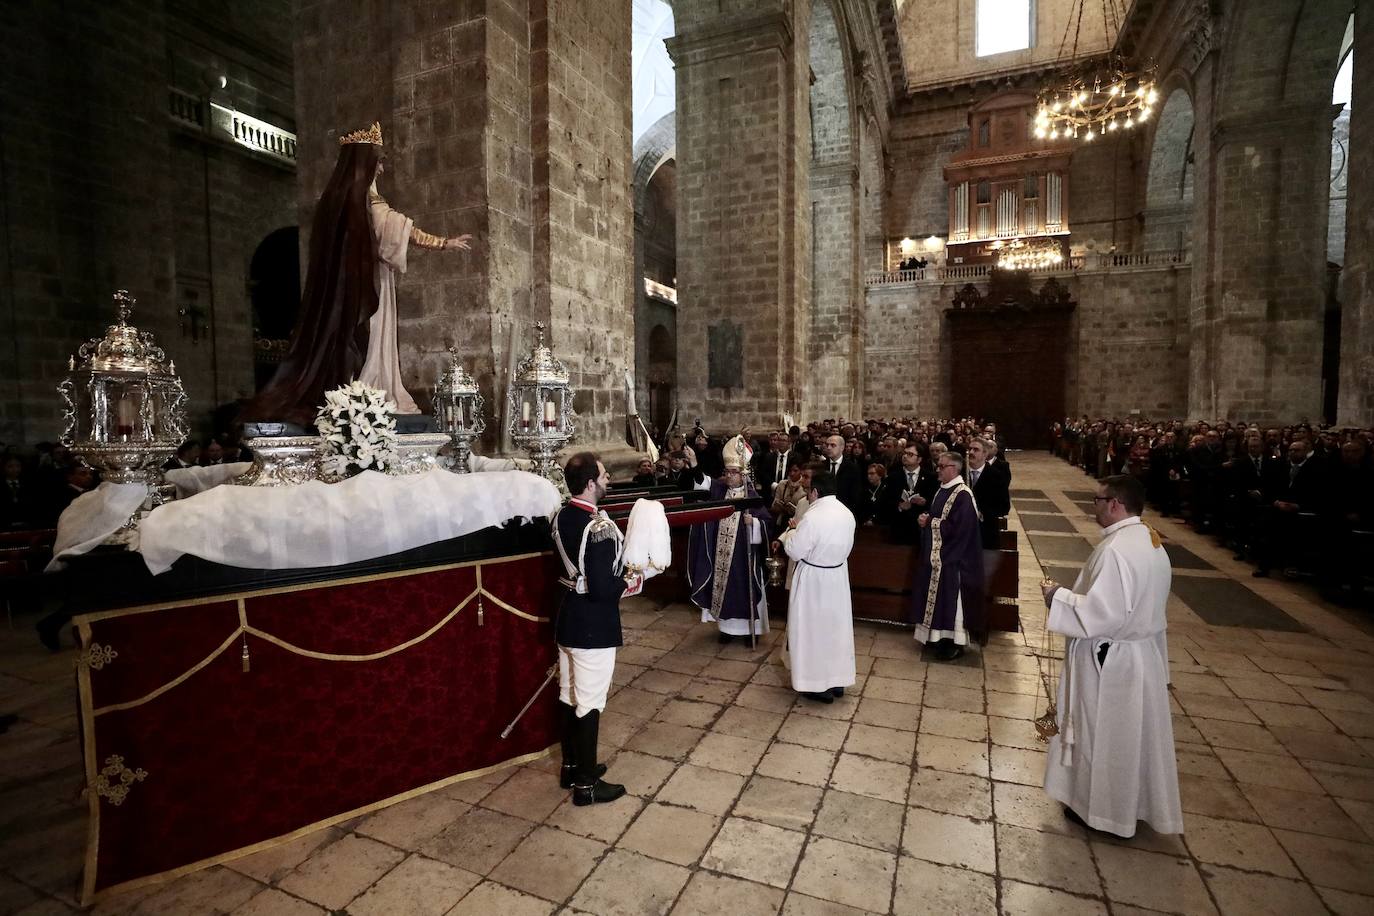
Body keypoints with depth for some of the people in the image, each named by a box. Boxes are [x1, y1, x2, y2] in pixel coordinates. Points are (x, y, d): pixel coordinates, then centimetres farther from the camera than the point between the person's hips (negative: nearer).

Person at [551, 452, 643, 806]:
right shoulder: (599, 527, -26)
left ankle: (571, 767, 37)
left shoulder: (561, 517, 1)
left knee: (569, 696, 20)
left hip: (568, 619, 9)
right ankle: (586, 783, 21)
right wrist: (632, 582, -9)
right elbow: (602, 588, -27)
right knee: (589, 702, 5)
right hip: (593, 626, -9)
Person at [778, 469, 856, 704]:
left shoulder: (813, 518, -24)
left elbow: (795, 552, -18)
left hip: (814, 580, -7)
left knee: (813, 628, 6)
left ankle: (819, 685, 15)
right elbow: (847, 547, 10)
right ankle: (838, 680, 29)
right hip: (838, 576, 7)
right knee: (836, 625, 17)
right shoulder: (847, 514, 0)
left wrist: (790, 533, 0)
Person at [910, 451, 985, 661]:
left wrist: (929, 522, -16)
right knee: (938, 597, 15)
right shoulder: (942, 490, 9)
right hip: (936, 553, 9)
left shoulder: (963, 494, -18)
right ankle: (939, 635, 26)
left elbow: (957, 528, -25)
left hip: (952, 557, -9)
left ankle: (956, 642, 11)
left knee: (951, 598, 0)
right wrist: (926, 520, -4)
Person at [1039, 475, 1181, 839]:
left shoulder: (1116, 549, -26)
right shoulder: (1152, 541, 4)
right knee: (1131, 732, 22)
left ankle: (1101, 807, 25)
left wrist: (1059, 596, -16)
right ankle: (1135, 801, 38)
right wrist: (1074, 592, 13)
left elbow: (1103, 613, -28)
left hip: (1111, 659, -9)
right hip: (1143, 652, 9)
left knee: (1103, 733, 9)